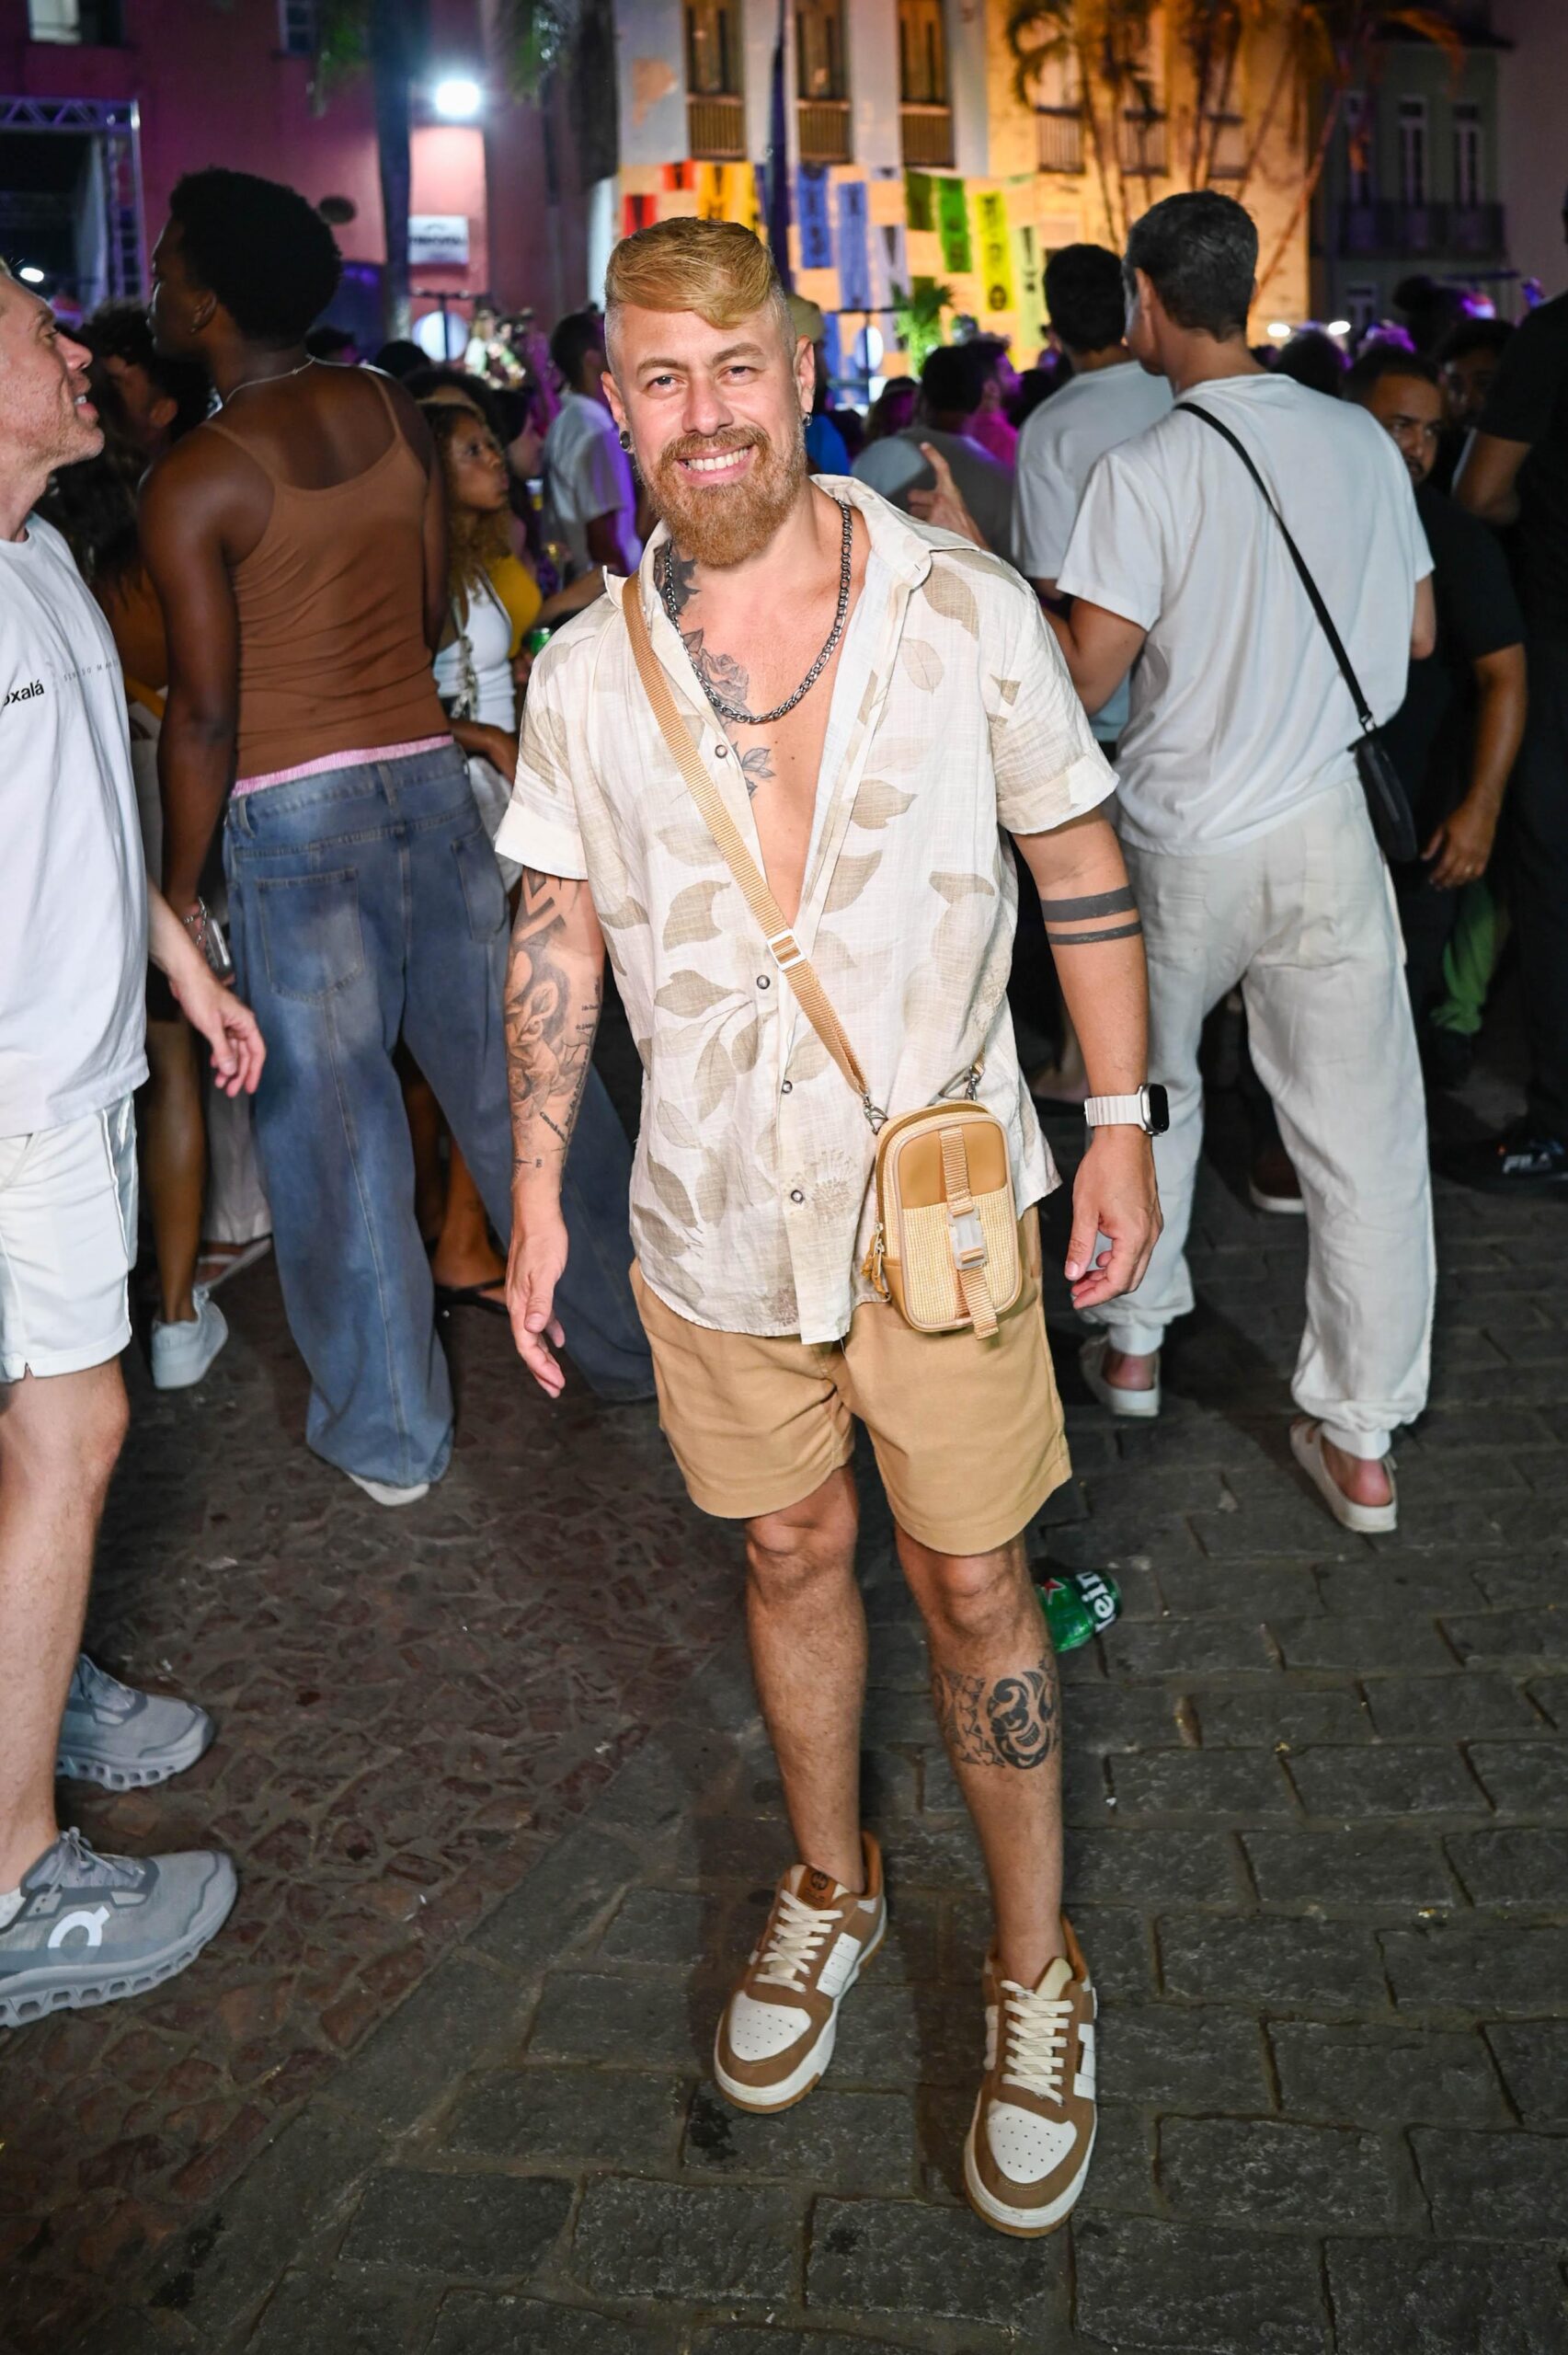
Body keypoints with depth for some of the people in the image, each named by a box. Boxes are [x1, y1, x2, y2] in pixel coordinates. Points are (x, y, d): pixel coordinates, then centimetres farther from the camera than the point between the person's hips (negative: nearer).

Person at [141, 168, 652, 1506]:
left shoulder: (193, 486, -12)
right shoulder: (393, 414, 4)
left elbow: (205, 715, -13)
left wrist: (179, 889, -4)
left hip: (292, 812, -5)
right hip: (429, 773, 5)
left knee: (330, 1124, 7)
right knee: (510, 1070, 15)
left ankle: (388, 1435, 20)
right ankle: (630, 1332, 27)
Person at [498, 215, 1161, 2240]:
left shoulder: (965, 611, -7)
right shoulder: (585, 674, -1)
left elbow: (1083, 871, 1)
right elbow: (555, 938, 7)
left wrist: (1120, 1124, 0)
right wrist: (536, 1196, 7)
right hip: (716, 1213, 3)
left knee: (969, 1580, 6)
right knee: (792, 1556, 17)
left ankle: (1033, 1968, 27)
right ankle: (828, 1888, 41)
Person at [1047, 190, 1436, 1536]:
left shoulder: (1147, 472, -12)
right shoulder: (1361, 440, 3)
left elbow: (1085, 680, -13)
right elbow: (1418, 634, 11)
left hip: (1185, 837, -2)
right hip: (1327, 827, 2)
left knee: (1150, 1088, 21)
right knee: (1362, 1131, 6)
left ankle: (1133, 1342, 34)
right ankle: (1363, 1445, 11)